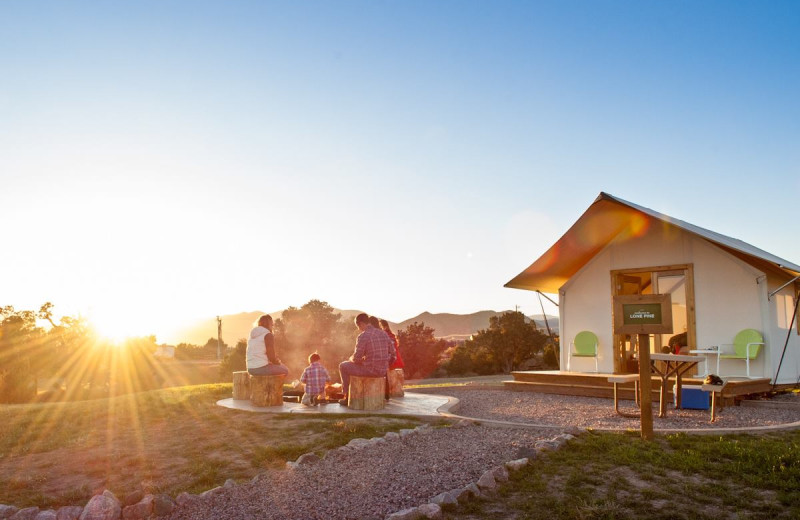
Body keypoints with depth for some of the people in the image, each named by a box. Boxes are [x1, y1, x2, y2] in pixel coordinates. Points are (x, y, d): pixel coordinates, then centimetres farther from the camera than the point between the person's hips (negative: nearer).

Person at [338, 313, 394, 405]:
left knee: (343, 366, 13)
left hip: (370, 370, -7)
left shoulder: (363, 336, -15)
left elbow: (356, 358, -15)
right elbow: (391, 350, 15)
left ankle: (347, 397, 18)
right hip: (383, 371, 7)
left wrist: (351, 358, 10)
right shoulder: (383, 334, 6)